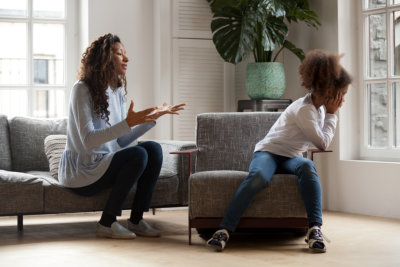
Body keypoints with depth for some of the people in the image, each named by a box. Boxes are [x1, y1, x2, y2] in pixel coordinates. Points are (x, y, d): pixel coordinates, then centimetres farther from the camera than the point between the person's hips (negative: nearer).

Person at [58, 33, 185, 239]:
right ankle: (107, 223, -17)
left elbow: (121, 141, 10)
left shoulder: (117, 91, 11)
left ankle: (136, 220, -7)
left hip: (106, 163, 8)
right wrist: (127, 123, -33)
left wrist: (153, 117, 7)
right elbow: (88, 140, -24)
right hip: (81, 172, -8)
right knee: (137, 155, -26)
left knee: (153, 148, -11)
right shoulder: (82, 90, -14)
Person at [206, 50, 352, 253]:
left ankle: (315, 228, -38)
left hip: (291, 159, 6)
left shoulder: (320, 106, 12)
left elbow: (321, 141, 26)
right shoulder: (304, 109, -17)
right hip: (269, 152, -6)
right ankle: (224, 230, -38)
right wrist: (332, 115, -5)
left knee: (307, 166, -32)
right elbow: (323, 143, -10)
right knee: (258, 176, -40)